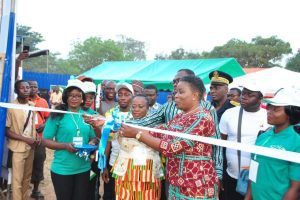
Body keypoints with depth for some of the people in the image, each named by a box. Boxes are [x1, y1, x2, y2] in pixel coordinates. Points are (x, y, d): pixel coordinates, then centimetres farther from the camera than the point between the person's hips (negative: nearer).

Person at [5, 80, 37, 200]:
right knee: (17, 180, 0)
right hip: (18, 148, -5)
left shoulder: (32, 105, 4)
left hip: (30, 147, 6)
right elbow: (7, 131, -12)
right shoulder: (11, 107, -13)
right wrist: (26, 139, -16)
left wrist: (35, 138, 0)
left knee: (27, 177, 16)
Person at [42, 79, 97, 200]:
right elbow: (46, 140, -5)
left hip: (83, 168, 3)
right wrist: (65, 146, -20)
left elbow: (93, 137, 14)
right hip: (62, 169, -3)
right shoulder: (58, 116, -6)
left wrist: (91, 143, -9)